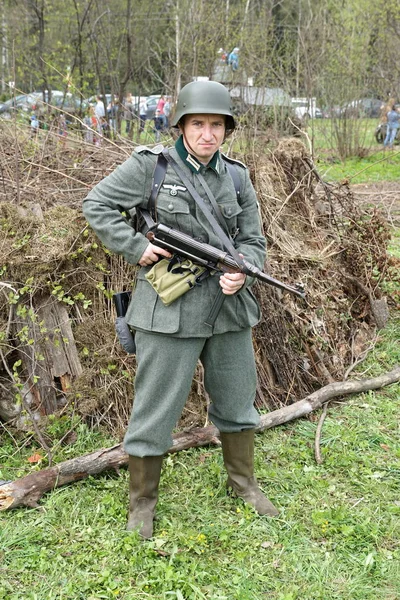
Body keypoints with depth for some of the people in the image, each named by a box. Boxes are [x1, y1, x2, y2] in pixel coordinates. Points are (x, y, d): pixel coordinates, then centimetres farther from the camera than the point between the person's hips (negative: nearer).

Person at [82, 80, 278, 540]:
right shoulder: (149, 166, -6)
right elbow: (96, 205, -1)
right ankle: (142, 500, 23)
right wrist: (135, 248, -11)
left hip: (229, 306, 5)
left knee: (237, 399, 19)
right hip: (169, 309, -5)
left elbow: (253, 239, 9)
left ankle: (243, 482, 40)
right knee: (156, 408, 3)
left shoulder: (237, 176, 6)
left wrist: (242, 272, -12)